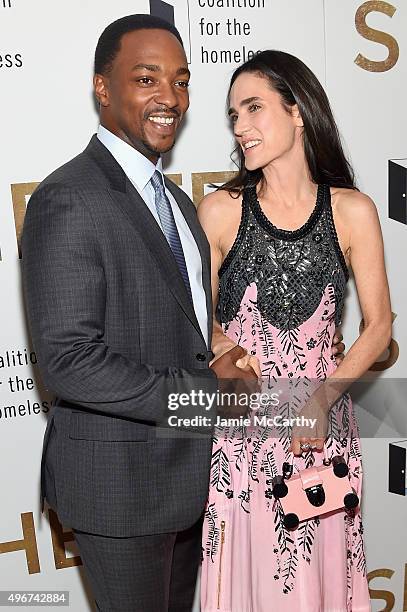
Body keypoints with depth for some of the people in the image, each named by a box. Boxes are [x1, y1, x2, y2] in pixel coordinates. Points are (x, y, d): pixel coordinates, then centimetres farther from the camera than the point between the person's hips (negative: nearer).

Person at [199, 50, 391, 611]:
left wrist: (323, 400, -11)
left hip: (323, 427, 1)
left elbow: (378, 325, 1)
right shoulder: (220, 209, -6)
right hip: (239, 426, 0)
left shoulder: (353, 211, -4)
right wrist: (220, 345, -17)